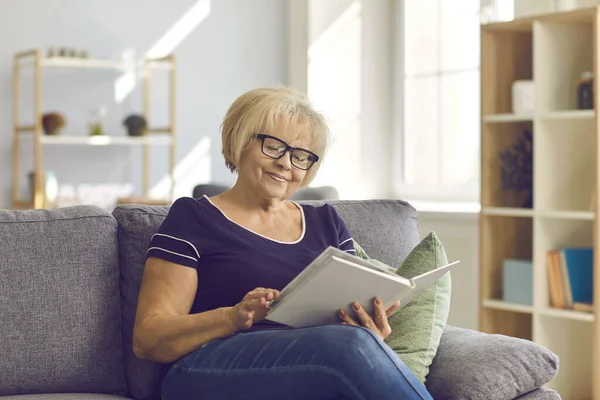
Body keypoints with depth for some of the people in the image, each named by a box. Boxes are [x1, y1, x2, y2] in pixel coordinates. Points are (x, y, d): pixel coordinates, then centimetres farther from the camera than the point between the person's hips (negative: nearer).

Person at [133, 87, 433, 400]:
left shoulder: (326, 222, 23)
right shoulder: (192, 218, 8)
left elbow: (355, 310, 18)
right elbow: (147, 338, 1)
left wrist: (371, 328, -8)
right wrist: (233, 317, -17)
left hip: (317, 372, 4)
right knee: (352, 345, -33)